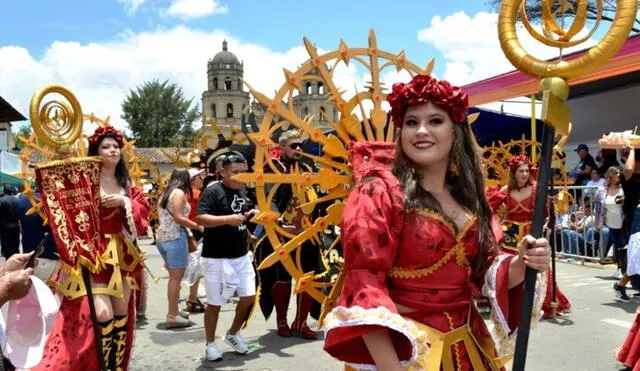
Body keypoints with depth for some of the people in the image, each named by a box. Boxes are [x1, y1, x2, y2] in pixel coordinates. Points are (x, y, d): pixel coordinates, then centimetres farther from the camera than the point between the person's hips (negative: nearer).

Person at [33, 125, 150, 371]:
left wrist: (125, 202, -7)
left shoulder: (127, 183, 13)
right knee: (102, 314, -15)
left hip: (121, 254, 6)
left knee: (122, 313, 8)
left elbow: (143, 210, 9)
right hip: (93, 253, -6)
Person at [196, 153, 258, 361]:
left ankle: (233, 334, 30)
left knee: (249, 296, 8)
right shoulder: (212, 191, -13)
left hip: (242, 256, 7)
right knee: (215, 302, 3)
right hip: (216, 258, -7)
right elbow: (200, 218, -22)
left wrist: (249, 215, 3)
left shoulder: (242, 191, 10)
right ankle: (210, 344, 22)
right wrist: (227, 219, -30)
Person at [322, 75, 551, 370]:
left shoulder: (468, 197, 4)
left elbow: (484, 269, 9)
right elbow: (365, 284, -20)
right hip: (400, 347, -6)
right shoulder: (379, 192, -14)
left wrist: (521, 264, -12)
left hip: (465, 345, 6)